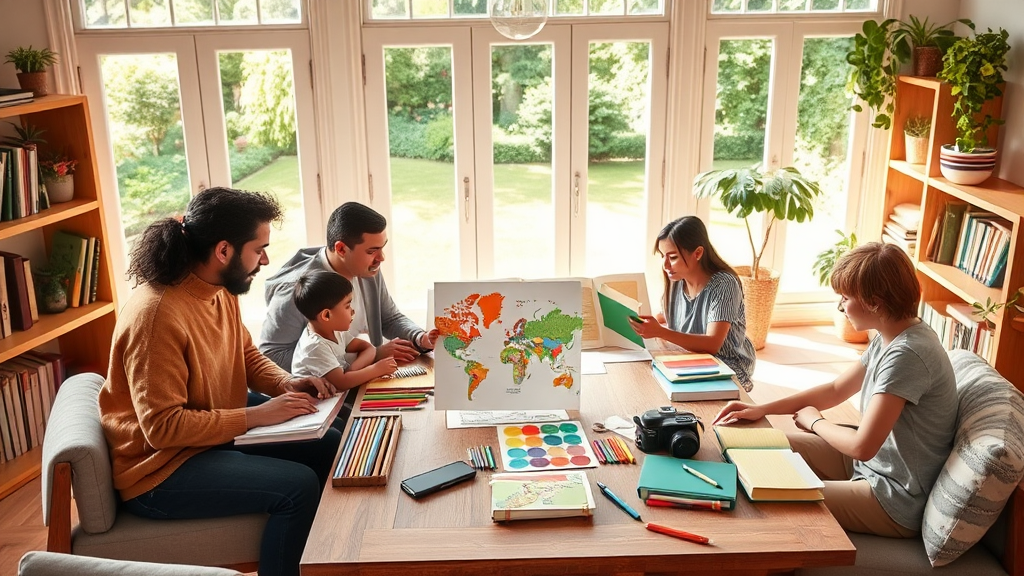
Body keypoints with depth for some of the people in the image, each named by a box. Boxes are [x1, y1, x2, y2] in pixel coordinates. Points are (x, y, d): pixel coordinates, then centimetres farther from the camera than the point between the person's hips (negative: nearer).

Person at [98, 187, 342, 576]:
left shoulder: (220, 291, -2)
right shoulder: (158, 314, -28)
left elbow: (246, 354, 14)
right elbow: (163, 427, -28)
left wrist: (286, 383, -6)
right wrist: (257, 415, -25)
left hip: (215, 435, 9)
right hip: (160, 471, -9)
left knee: (328, 446, 6)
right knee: (298, 486, -21)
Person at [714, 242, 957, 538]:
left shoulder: (907, 354, -29)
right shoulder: (889, 339, 2)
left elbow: (862, 445, -29)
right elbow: (836, 390, 14)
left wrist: (813, 419, -8)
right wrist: (761, 409, 5)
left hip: (896, 504, -9)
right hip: (876, 462, 9)